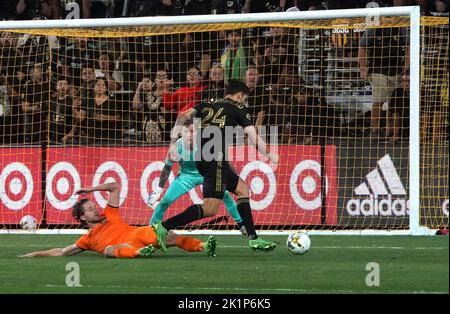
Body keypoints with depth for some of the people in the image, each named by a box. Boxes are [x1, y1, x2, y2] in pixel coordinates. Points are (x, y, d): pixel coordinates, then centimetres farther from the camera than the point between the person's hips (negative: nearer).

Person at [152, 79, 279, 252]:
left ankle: (254, 239, 15)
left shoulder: (207, 106, 22)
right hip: (216, 159, -8)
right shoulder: (238, 109, 7)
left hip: (201, 159, 8)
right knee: (210, 208, -12)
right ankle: (164, 226, -21)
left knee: (242, 189, 19)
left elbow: (183, 116, 7)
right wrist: (271, 155, 15)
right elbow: (255, 139, 1)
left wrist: (173, 142, 7)